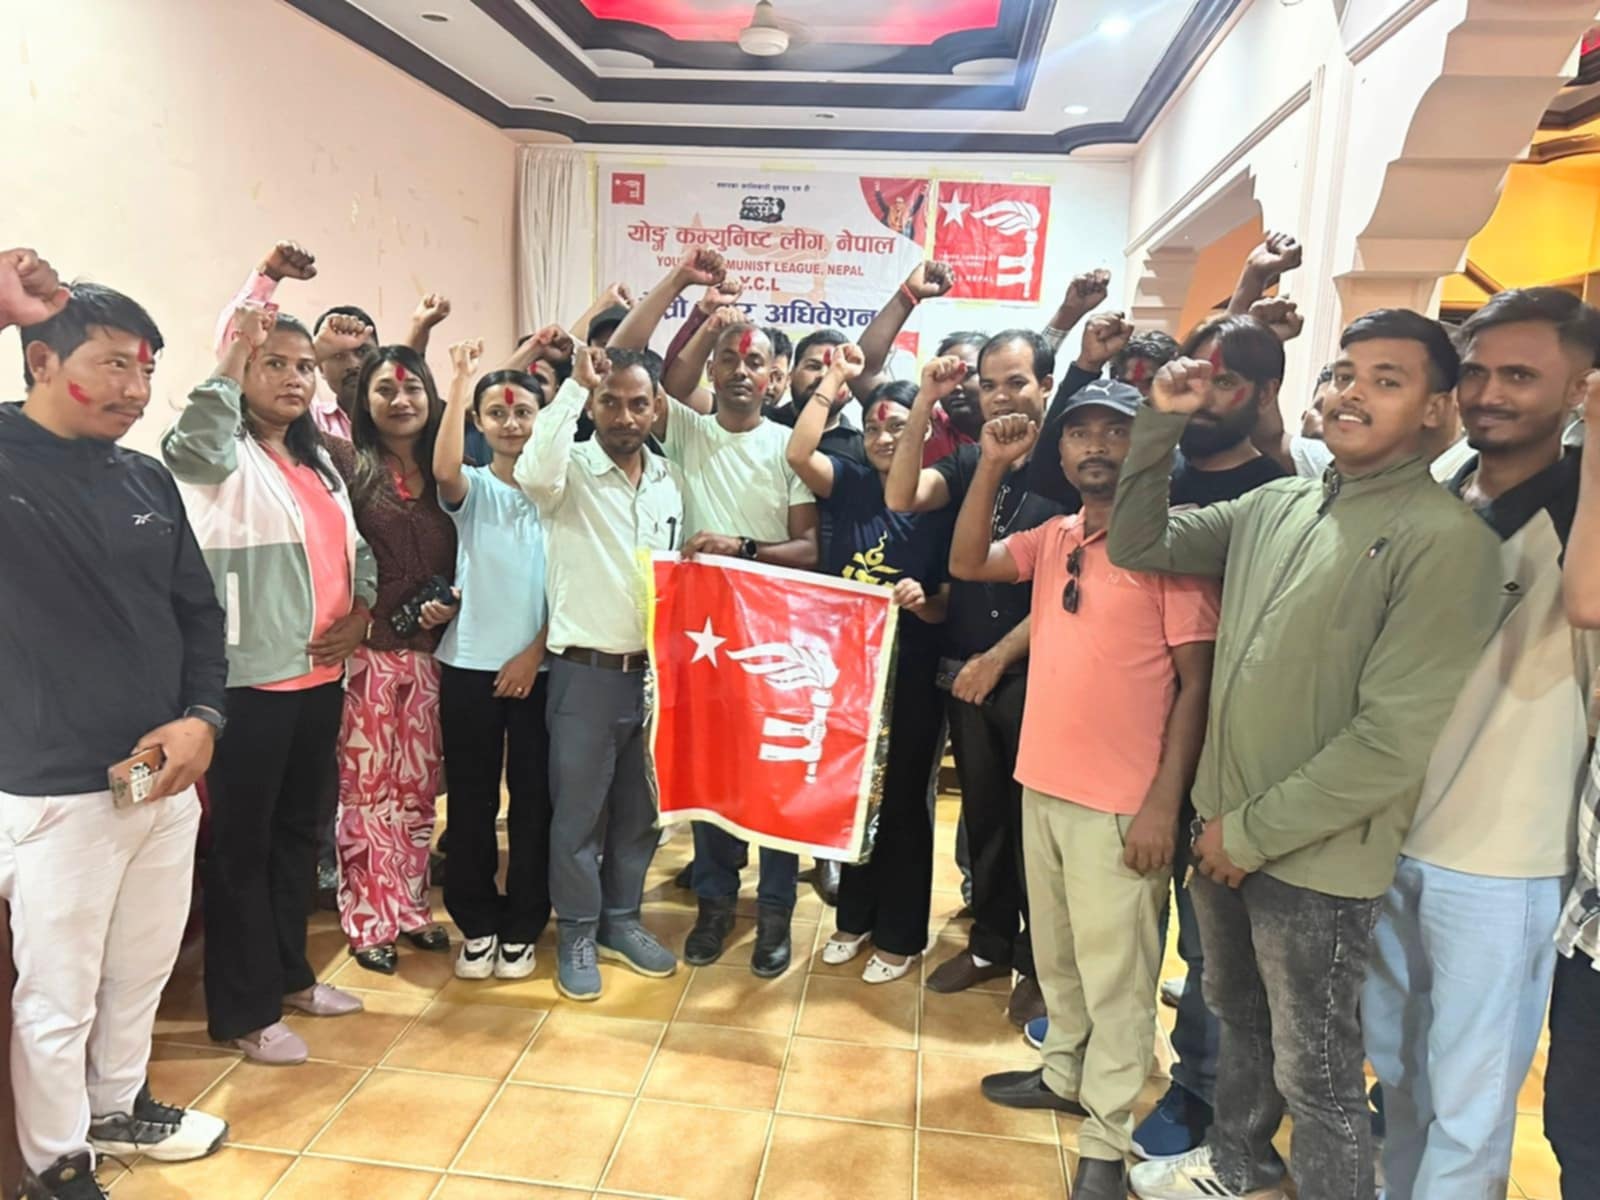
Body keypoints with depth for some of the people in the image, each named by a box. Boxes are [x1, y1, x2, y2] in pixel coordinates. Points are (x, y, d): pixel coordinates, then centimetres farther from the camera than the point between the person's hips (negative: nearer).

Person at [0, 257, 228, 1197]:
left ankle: (119, 1106, 45)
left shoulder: (148, 481, 6)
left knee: (143, 972, 22)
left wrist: (202, 716, -6)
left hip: (168, 777, 6)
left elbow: (197, 610, 11)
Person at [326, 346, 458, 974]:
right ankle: (369, 920, 16)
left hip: (426, 653, 4)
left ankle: (411, 907, 26)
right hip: (366, 650, -4)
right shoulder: (348, 463, -2)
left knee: (418, 785, 12)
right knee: (367, 786, 3)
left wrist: (449, 606, -1)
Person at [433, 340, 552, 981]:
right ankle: (477, 925, 22)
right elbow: (444, 471, -23)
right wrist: (459, 382, -23)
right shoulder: (472, 489, 3)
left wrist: (534, 651, -7)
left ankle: (522, 927, 21)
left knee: (532, 799, 6)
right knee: (471, 799, 7)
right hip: (470, 665, 0)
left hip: (538, 667, 0)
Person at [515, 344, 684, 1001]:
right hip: (586, 672, -5)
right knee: (578, 810, 7)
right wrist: (574, 384, -28)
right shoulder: (571, 472, -8)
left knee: (641, 808, 15)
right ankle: (577, 934, 23)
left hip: (653, 671, 5)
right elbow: (534, 473, -33)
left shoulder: (670, 480, 8)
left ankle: (621, 919, 32)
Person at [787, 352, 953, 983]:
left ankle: (900, 935, 25)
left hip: (911, 679, -3)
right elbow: (798, 453, -18)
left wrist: (923, 602, -26)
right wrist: (834, 379, -15)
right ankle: (854, 919, 34)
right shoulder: (849, 484, 2)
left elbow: (950, 606, -5)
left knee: (903, 803, 9)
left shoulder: (941, 508, -5)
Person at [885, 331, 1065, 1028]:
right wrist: (924, 406, -13)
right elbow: (901, 498, -9)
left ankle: (1039, 964, 23)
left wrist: (999, 657, -10)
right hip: (966, 670, 5)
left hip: (1032, 674, -4)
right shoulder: (971, 463, 7)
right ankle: (991, 943, 32)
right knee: (983, 813, 15)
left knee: (1032, 822, 6)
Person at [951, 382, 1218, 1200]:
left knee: (1115, 973, 6)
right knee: (1055, 953, 21)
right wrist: (992, 466, -2)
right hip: (1043, 782, 7)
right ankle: (1064, 1073, 41)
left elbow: (1196, 679, -12)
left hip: (1123, 801, -6)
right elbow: (966, 562, 7)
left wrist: (1164, 801, -16)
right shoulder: (1053, 538, 8)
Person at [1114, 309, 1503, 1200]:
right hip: (1225, 828, 7)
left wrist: (1254, 831, -15)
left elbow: (1393, 739, -21)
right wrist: (1163, 426, -3)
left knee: (1317, 1075, 11)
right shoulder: (1276, 505, 4)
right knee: (1238, 1017, 27)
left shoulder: (1446, 538, -17)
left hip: (1316, 857, -7)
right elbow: (1138, 544, 9)